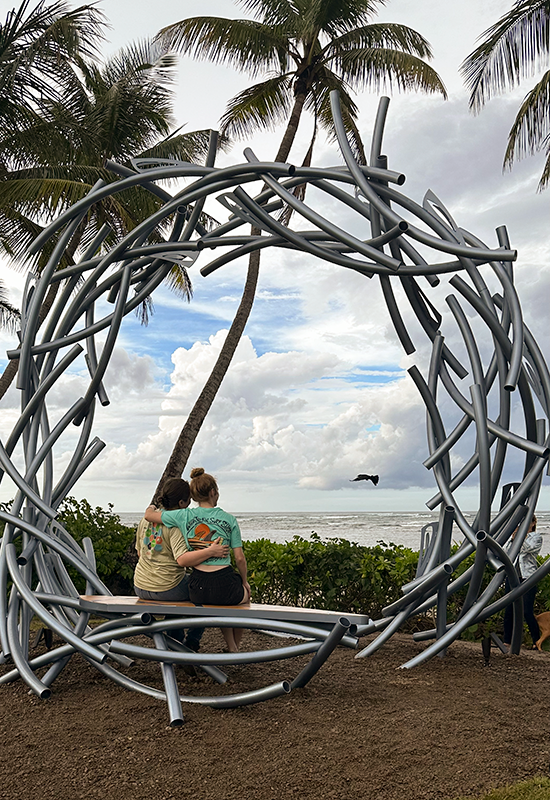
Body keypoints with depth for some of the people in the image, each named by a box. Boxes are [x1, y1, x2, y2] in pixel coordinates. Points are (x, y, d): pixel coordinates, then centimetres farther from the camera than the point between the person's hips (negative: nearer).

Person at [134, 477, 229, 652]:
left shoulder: (146, 518, 5)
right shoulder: (176, 524, -17)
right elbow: (182, 559, -28)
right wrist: (210, 552, -32)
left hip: (140, 588, 8)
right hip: (166, 589, -7)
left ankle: (178, 642, 40)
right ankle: (191, 643, 14)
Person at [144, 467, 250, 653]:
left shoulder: (185, 516, -1)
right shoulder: (228, 519, -3)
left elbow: (148, 515, 8)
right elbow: (239, 558, -1)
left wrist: (152, 507, 30)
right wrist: (244, 582, 15)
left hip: (198, 589, 2)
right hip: (225, 584, -2)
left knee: (219, 601, 38)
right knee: (245, 594, 34)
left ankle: (231, 647, 40)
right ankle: (235, 648, 44)